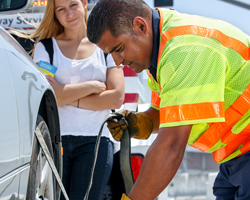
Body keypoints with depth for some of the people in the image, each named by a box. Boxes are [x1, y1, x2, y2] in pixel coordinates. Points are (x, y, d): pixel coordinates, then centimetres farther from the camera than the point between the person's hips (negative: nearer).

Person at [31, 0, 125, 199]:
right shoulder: (45, 47, 10)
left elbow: (116, 98, 0)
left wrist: (68, 98, -4)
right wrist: (92, 86, -4)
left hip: (95, 141, 0)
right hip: (55, 140, 0)